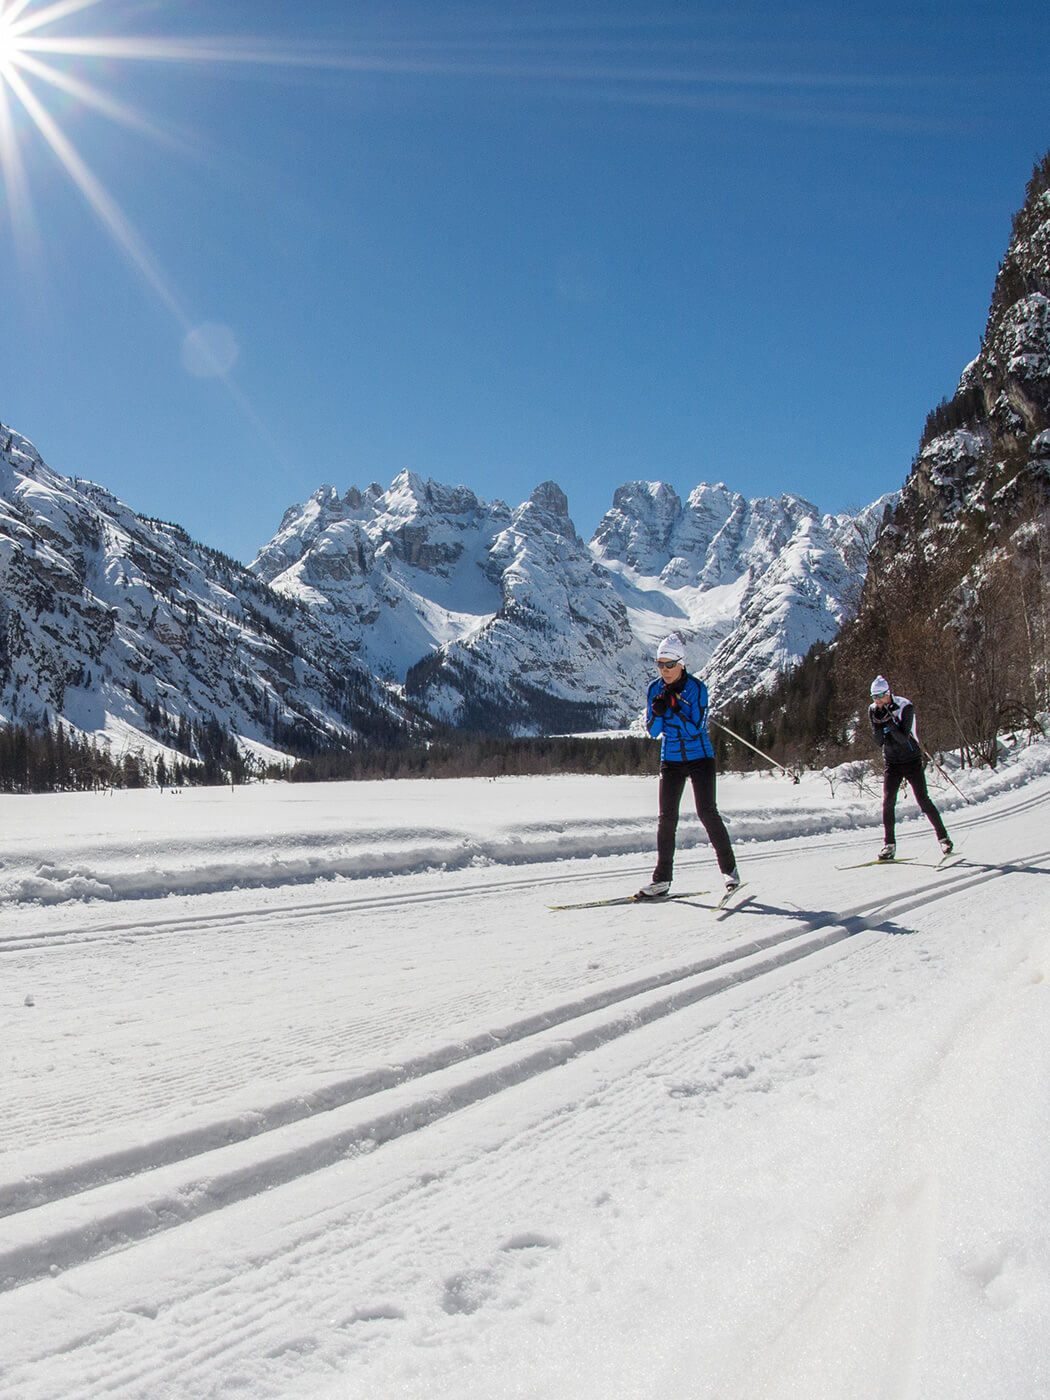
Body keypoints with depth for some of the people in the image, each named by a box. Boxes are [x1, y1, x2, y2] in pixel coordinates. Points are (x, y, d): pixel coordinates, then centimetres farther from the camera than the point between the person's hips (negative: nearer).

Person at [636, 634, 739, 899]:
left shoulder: (696, 687, -12)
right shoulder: (655, 689, -1)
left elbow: (695, 729, -17)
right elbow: (653, 731, -3)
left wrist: (674, 709, -27)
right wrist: (657, 712, -22)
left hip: (699, 757, -3)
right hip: (671, 760, 3)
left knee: (706, 811, -11)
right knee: (666, 817, -2)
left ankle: (729, 869, 5)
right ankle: (662, 879, 2)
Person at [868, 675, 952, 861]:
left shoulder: (905, 707, -17)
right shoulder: (873, 710, -3)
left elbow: (904, 738, -23)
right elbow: (879, 742, -7)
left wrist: (889, 721, -33)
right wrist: (878, 723, -23)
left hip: (911, 760, -3)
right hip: (891, 763, 4)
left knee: (923, 800, -5)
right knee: (888, 801, -8)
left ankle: (943, 837, 11)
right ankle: (889, 845, -4)